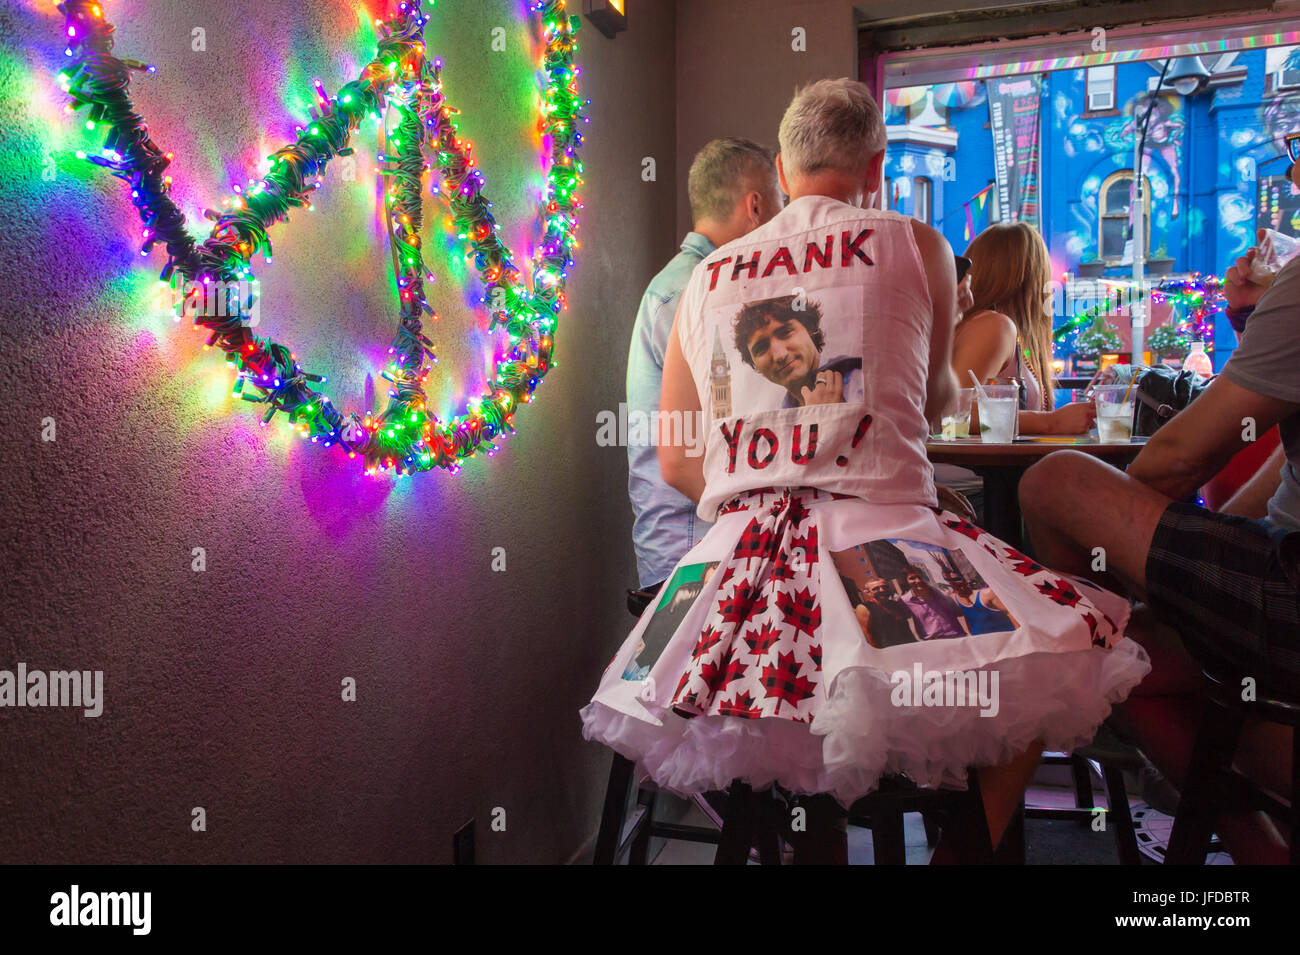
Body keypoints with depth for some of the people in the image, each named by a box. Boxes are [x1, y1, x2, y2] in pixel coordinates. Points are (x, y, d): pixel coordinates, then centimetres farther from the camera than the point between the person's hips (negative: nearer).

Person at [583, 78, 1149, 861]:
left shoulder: (707, 279, 14)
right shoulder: (915, 245, 7)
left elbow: (675, 462, 14)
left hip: (744, 545, 4)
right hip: (879, 531, -4)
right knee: (1059, 664, 14)